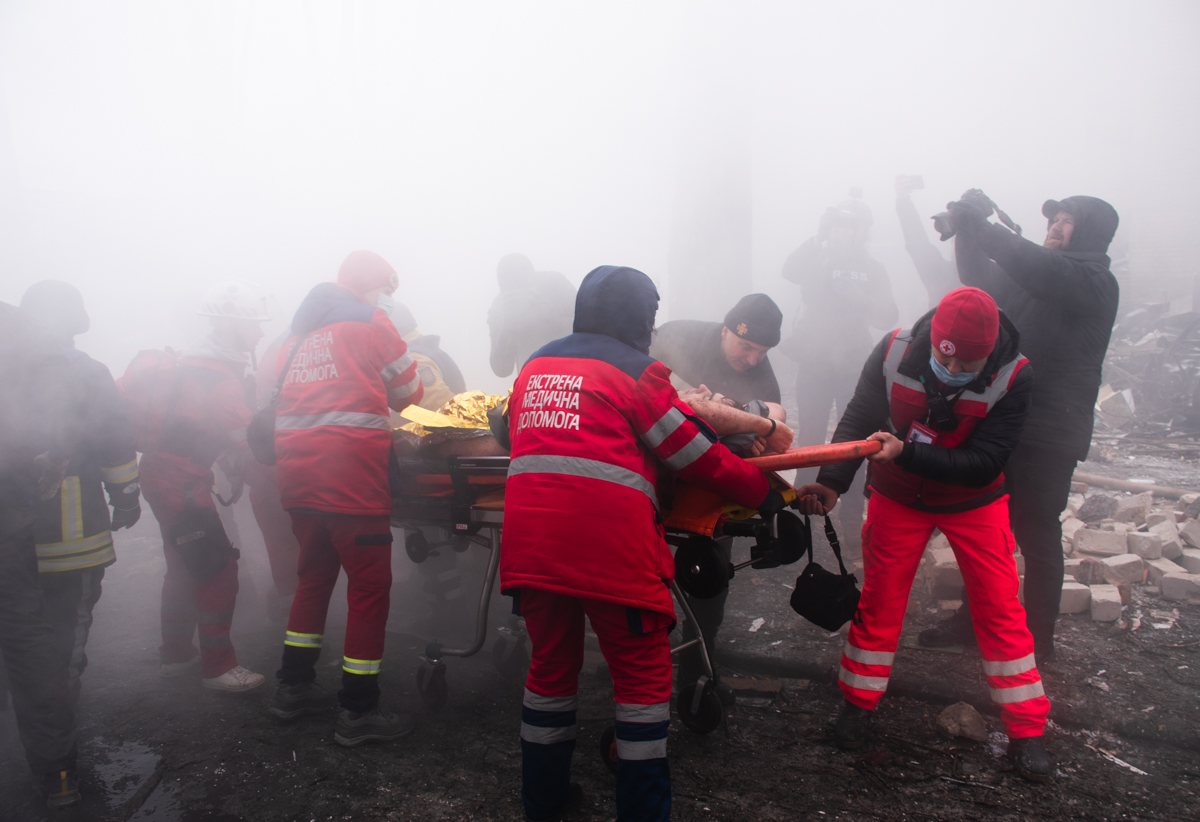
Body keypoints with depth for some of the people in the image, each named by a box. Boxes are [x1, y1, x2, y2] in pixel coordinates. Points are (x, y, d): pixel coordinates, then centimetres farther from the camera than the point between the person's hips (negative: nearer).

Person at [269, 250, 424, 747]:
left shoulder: (301, 329, 19)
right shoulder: (371, 322, 0)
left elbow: (277, 394, 18)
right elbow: (408, 392, 5)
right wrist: (385, 395, 28)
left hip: (297, 471, 8)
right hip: (350, 469, -7)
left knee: (315, 575, 21)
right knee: (370, 585, -1)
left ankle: (293, 688, 30)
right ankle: (357, 713, 3)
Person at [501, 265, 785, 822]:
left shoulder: (534, 365, 18)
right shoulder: (634, 370, 0)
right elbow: (699, 456, 1)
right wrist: (771, 496, 11)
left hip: (528, 541, 6)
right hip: (609, 546, -6)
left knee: (552, 664, 21)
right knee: (643, 674, 10)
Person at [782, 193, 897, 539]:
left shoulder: (873, 269, 4)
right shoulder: (817, 260, 1)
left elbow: (887, 316, -6)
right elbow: (790, 271, -22)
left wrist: (860, 299, -27)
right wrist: (818, 238, -35)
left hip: (854, 366, 1)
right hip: (814, 364, -1)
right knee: (810, 437, 1)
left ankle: (852, 513, 9)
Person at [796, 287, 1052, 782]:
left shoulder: (1014, 376, -27)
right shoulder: (894, 352, -24)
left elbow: (984, 464, -28)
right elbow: (858, 421, -15)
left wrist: (906, 452, -39)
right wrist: (831, 483, -27)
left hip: (974, 502, 0)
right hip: (898, 496, 1)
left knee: (1000, 608, 2)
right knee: (879, 599, 5)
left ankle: (1026, 729, 17)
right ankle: (858, 703, 22)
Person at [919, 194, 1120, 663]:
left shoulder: (1094, 283, -10)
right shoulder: (1036, 281, 15)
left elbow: (1033, 267, -26)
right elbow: (980, 278, 19)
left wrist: (978, 222, -19)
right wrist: (967, 229, 3)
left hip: (1048, 434, -8)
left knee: (1035, 535, 1)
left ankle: (1038, 640, 16)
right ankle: (974, 620, 29)